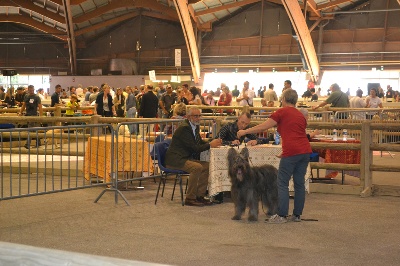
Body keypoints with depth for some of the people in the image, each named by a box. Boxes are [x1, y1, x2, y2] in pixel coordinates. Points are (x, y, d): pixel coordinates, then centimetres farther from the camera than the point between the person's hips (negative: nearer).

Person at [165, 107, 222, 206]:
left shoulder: (195, 126, 14)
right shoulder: (184, 128, -17)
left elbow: (200, 142, 17)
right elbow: (194, 148, -21)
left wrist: (213, 143, -2)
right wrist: (210, 145, -13)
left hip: (186, 158, 10)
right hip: (175, 160, -10)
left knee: (207, 166, -3)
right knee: (197, 167, -29)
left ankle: (199, 196, 0)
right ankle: (190, 198, -20)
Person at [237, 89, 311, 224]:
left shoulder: (282, 112, 1)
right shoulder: (300, 115, 20)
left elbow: (263, 127, -2)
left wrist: (245, 132, 7)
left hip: (291, 151, -7)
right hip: (305, 150, 7)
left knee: (282, 183, -2)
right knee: (299, 182, 11)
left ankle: (281, 215, -4)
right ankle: (297, 215, 16)